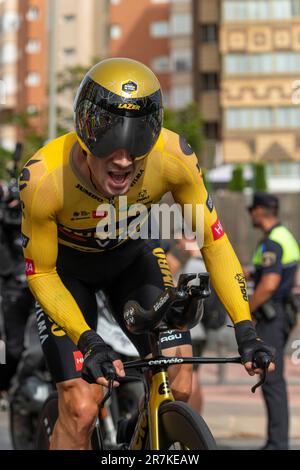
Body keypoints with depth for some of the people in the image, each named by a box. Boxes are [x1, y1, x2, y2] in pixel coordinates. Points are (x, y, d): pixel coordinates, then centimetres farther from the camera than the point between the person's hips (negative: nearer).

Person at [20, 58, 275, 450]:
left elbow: (213, 238, -19)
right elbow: (40, 274, -23)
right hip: (65, 266, -2)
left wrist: (245, 329, -25)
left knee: (178, 388, -10)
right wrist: (88, 341, -35)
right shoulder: (44, 179, -37)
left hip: (132, 255, 3)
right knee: (80, 410, -14)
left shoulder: (172, 157, -33)